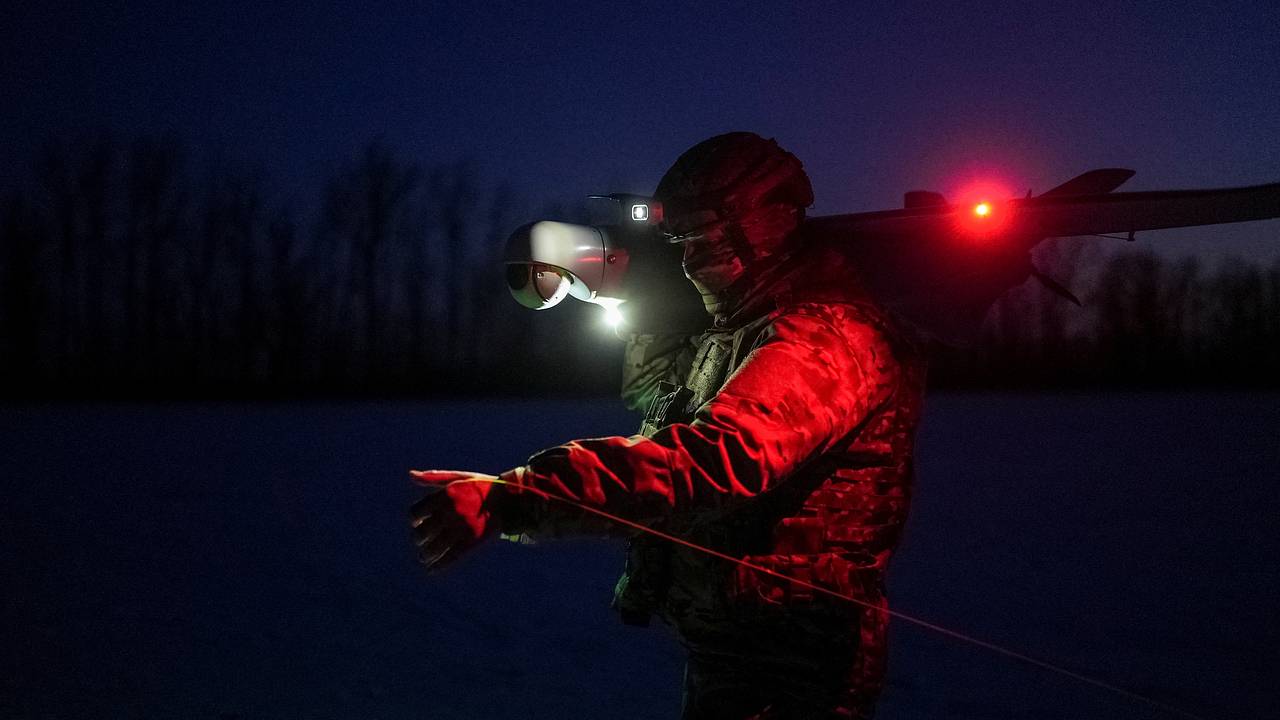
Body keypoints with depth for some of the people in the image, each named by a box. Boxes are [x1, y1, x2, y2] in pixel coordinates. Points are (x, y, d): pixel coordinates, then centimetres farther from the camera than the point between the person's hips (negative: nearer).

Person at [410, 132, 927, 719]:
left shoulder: (826, 339, -22)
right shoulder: (739, 329, 12)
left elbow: (716, 456, -37)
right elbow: (657, 386, 29)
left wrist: (509, 498, -44)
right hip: (722, 650, 9)